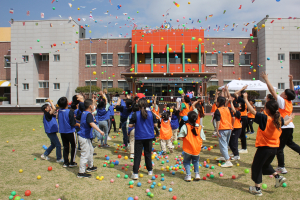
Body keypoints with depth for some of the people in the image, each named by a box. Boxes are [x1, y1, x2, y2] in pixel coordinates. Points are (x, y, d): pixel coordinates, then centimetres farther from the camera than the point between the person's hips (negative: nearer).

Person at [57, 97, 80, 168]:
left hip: (62, 132, 5)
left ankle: (65, 162, 19)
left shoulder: (59, 111, -2)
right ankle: (72, 162, 12)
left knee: (65, 147, 15)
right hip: (70, 132, -5)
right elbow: (73, 123, -20)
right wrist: (78, 124, 0)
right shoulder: (70, 112, -20)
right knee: (73, 146, 10)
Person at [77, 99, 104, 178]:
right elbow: (91, 123, -37)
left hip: (86, 137, 10)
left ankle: (90, 167, 37)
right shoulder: (89, 114, -20)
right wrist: (100, 131, -45)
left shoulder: (83, 113, 9)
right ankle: (81, 173, 1)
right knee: (85, 154, -5)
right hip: (84, 137, -10)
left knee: (90, 150, 24)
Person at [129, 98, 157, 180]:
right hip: (149, 137, 3)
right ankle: (150, 171, 29)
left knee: (137, 155, 1)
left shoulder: (135, 114, -11)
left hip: (139, 137, -2)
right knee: (148, 154, 17)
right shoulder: (151, 114, -5)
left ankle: (135, 173, -1)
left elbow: (130, 125, -8)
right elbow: (155, 124, 4)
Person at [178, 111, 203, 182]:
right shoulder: (199, 127, -4)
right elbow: (202, 138, -1)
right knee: (196, 161, 26)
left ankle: (188, 175, 8)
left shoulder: (185, 126, -14)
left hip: (187, 149, -3)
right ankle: (197, 174, 17)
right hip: (197, 149, 3)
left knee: (186, 162, 17)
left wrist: (185, 140, 1)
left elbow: (180, 137, -16)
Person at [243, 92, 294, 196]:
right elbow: (285, 122, 24)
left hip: (264, 147, -7)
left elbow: (253, 111, -21)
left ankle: (257, 188, 9)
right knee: (265, 164, 29)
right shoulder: (279, 119, 2)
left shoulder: (264, 118, -19)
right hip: (274, 148, 7)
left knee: (256, 166, 6)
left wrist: (245, 99, -15)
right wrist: (290, 118, 47)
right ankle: (278, 177, 16)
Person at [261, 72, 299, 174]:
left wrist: (266, 79, -12)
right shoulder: (290, 102, 5)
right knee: (289, 142, 30)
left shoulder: (282, 101, -14)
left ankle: (281, 168, 2)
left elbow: (272, 91, -17)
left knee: (279, 148, -1)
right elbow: (292, 91, 22)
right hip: (290, 126, 9)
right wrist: (291, 81, 16)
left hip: (284, 127, -9)